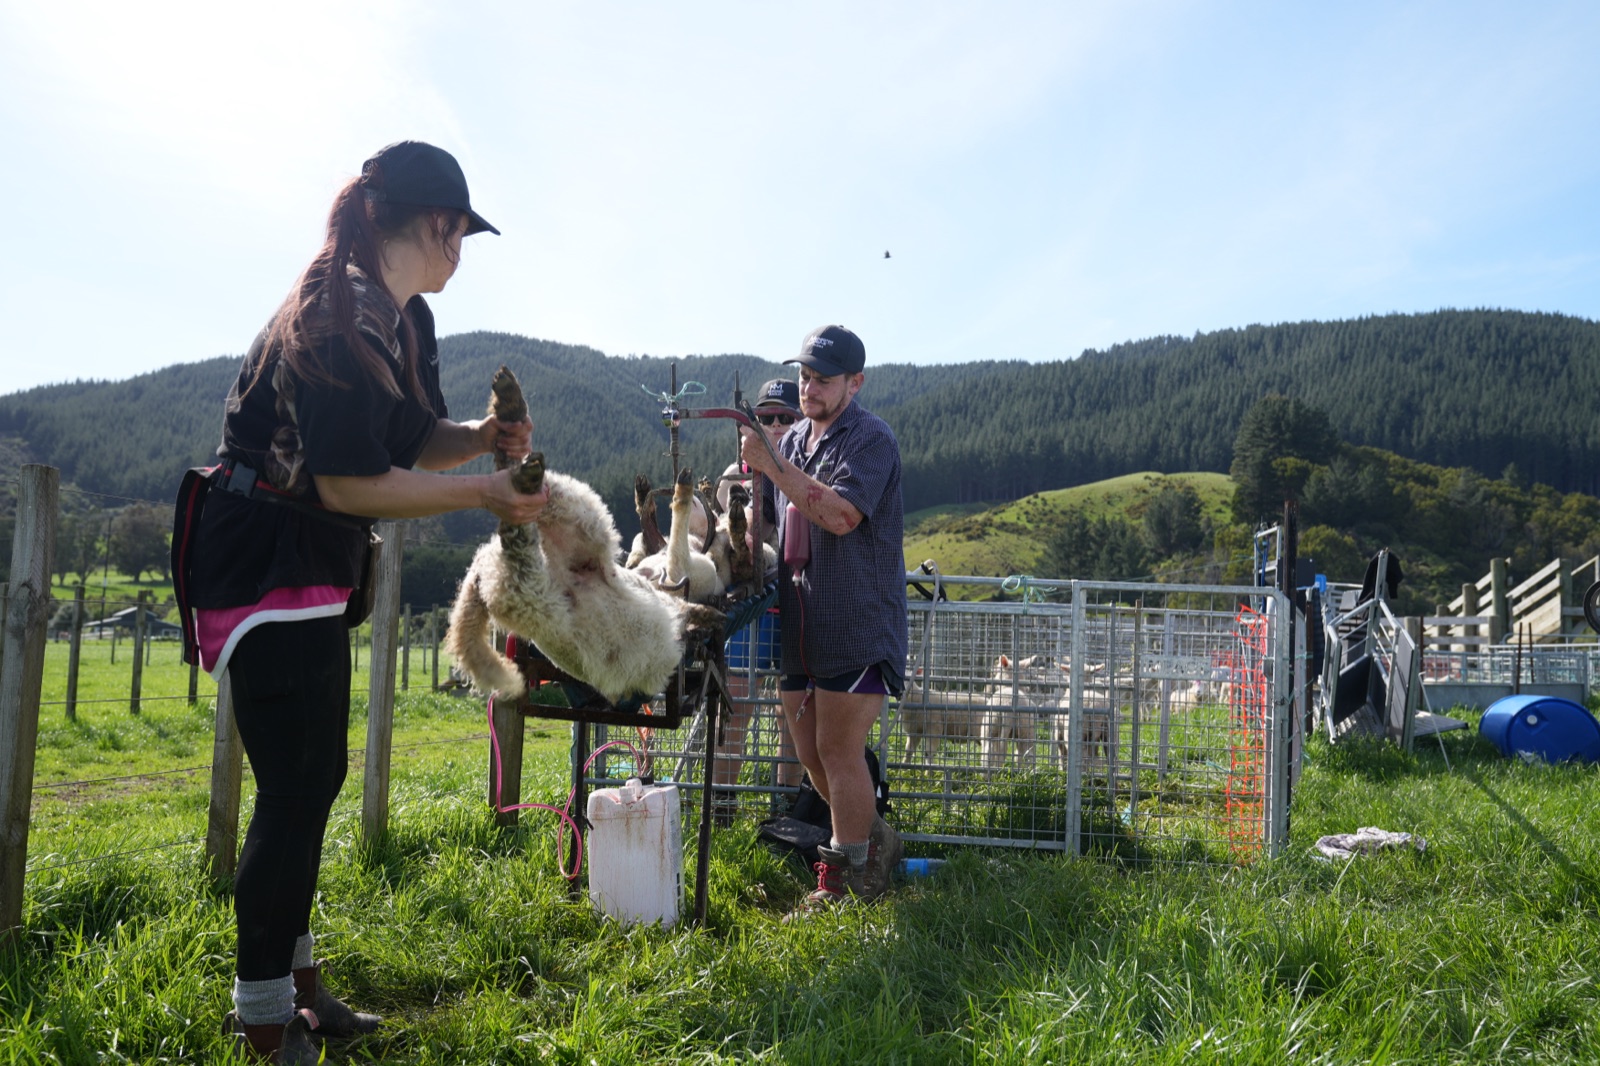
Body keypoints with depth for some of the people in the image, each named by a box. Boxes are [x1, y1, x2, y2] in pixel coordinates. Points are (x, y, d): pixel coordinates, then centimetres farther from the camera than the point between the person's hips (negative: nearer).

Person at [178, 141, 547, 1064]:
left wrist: (484, 435, -6)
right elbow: (350, 483, -24)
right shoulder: (341, 318, -21)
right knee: (295, 790, -7)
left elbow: (414, 438, 13)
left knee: (316, 778, 15)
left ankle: (298, 989, 28)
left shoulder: (405, 319, 9)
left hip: (316, 570, 10)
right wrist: (484, 492, -18)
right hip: (264, 566, -10)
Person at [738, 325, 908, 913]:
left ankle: (845, 877, 11)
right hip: (800, 624, 8)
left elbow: (841, 515, -24)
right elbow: (770, 523, 25)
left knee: (839, 750, -3)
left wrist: (772, 465, -22)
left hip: (857, 626, -8)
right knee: (809, 751, 13)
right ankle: (874, 840, 32)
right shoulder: (792, 439, 15)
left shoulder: (871, 439, -9)